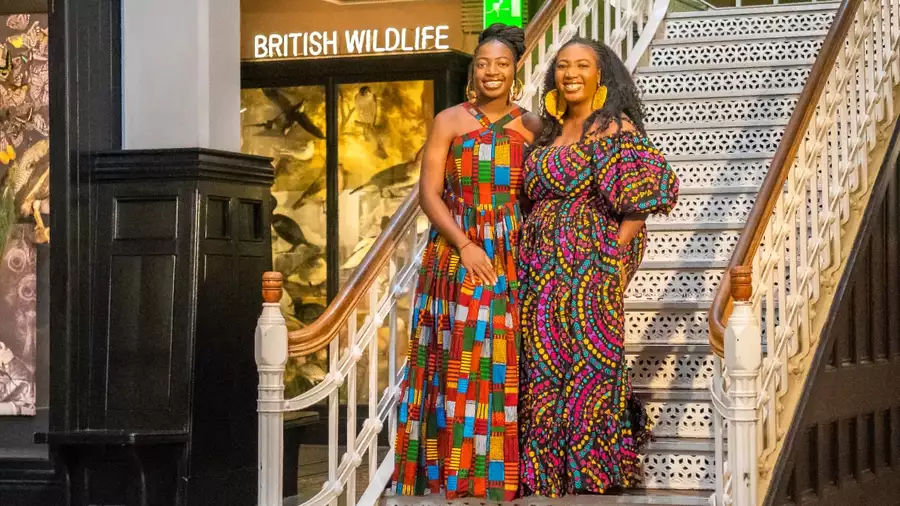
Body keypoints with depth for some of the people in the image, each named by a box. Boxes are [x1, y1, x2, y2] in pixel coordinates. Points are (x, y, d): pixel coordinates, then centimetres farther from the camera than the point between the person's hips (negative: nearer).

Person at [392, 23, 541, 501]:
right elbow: (429, 192, -2)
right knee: (458, 356, -3)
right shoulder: (449, 121, 3)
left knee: (506, 361, 1)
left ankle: (501, 470, 8)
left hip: (512, 258, 1)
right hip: (457, 253, -1)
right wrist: (464, 245, -13)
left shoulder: (532, 126, 8)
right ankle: (455, 468, 2)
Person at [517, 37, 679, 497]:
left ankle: (590, 476, 5)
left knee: (586, 368, -4)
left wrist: (617, 251, -15)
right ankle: (547, 476, 20)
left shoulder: (614, 129, -7)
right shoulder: (550, 133, 16)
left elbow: (646, 191, -13)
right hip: (541, 272, 8)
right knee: (543, 370, 10)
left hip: (588, 269, -7)